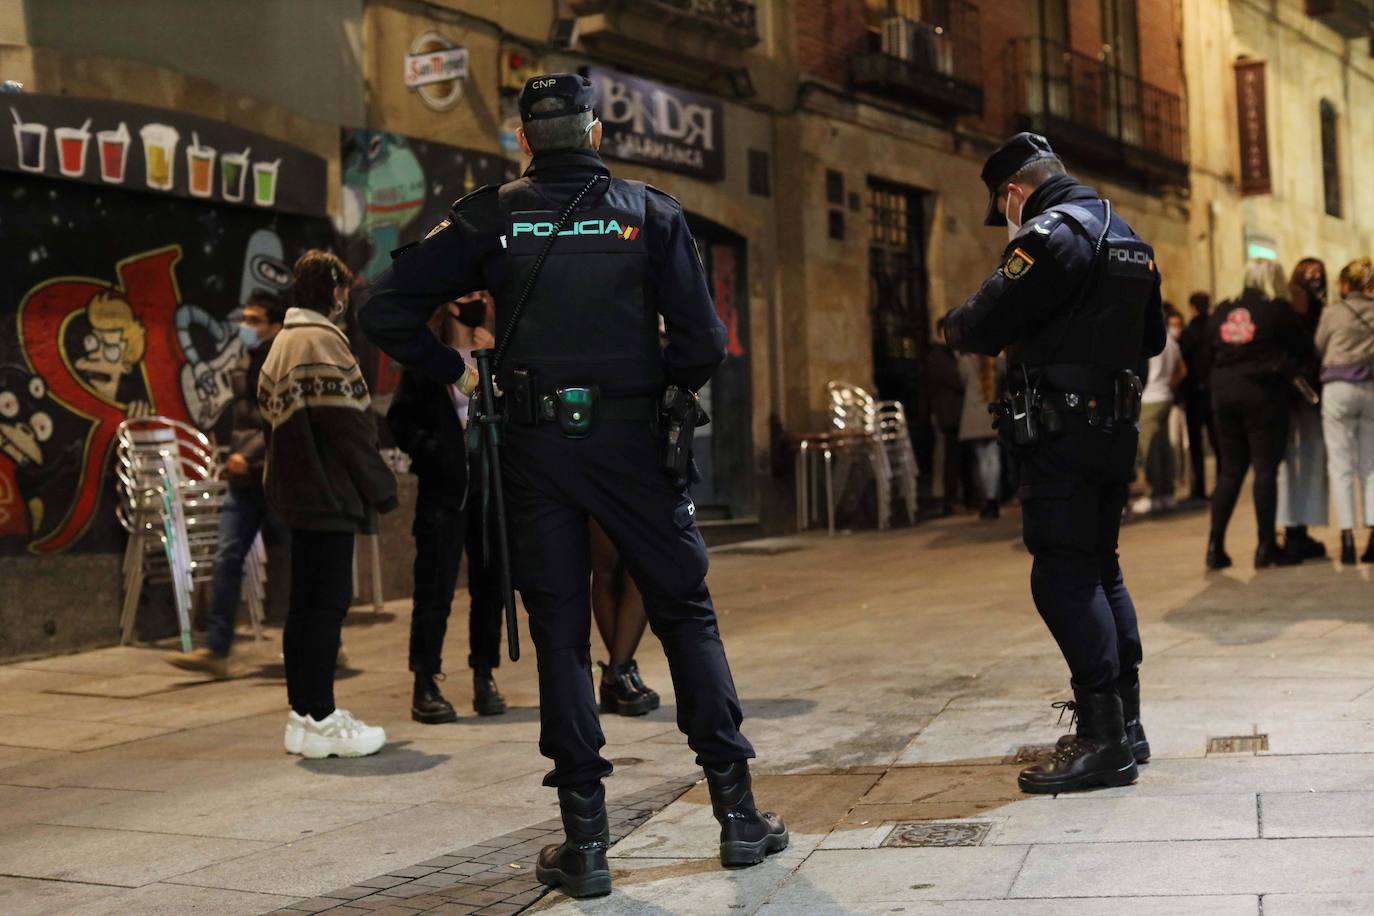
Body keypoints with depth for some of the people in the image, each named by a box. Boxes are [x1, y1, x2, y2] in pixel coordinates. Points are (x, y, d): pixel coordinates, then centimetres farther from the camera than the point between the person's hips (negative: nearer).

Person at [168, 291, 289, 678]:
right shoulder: (246, 367, 14)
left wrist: (248, 455, -26)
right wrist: (234, 455, 15)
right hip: (244, 479, 7)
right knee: (227, 559, -2)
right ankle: (216, 650, -3)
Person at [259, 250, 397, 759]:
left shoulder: (282, 343, 17)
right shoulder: (324, 342, -13)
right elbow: (346, 427, -18)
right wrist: (382, 489, -11)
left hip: (298, 493, 10)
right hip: (330, 495, -10)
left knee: (306, 602, 12)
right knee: (327, 602, -7)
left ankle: (303, 712, 17)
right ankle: (320, 719, -5)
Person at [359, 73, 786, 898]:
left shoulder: (492, 218, 2)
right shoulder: (650, 212, 1)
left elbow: (389, 310, -3)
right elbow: (703, 341, -6)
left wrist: (454, 371, 8)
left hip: (536, 448, 1)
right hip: (631, 441, 0)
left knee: (560, 634, 6)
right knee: (686, 614, 11)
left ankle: (586, 842, 7)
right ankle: (737, 811, 12)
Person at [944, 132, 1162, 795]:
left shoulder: (1052, 236, -13)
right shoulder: (1127, 238, 18)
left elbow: (984, 327, -14)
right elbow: (1152, 338, 27)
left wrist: (954, 325, 7)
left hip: (1063, 434, -10)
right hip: (1116, 427, 10)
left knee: (1063, 578, -8)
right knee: (1100, 572, 15)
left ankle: (1103, 737, -9)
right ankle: (1125, 725, 19)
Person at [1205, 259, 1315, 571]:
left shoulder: (1222, 311, 9)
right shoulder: (1277, 309, -4)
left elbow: (1211, 351, 12)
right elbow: (1304, 348, 1)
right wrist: (1283, 361, 18)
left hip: (1224, 393, 5)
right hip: (1264, 393, -5)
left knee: (1230, 470, 10)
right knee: (1266, 469, -1)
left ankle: (1215, 546, 5)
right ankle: (1266, 547, -1)